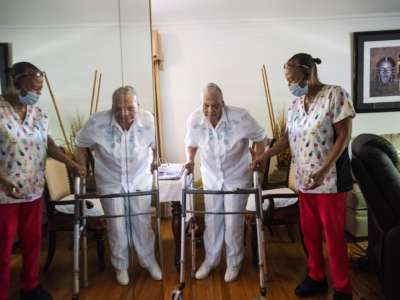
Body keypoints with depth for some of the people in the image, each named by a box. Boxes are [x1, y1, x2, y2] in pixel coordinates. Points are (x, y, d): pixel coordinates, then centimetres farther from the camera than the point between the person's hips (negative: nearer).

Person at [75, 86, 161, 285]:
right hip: (110, 182, 0)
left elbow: (156, 144, 0)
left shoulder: (148, 120, -20)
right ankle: (121, 265, 35)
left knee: (142, 223, 12)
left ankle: (149, 261, 36)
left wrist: (154, 161, 6)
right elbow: (81, 143, -4)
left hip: (140, 180, 1)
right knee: (116, 226, 10)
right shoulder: (97, 122, -23)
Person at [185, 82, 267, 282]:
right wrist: (190, 160, -12)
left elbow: (261, 137, -8)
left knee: (233, 222, 5)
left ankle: (234, 262, 29)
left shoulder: (240, 117, -24)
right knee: (212, 221, 13)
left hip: (237, 177, -2)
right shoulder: (194, 120, -15)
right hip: (211, 178, 3)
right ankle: (210, 259, 34)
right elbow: (191, 144, 4)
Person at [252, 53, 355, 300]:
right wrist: (265, 155, -2)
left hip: (331, 179, -6)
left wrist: (323, 171, -23)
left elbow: (344, 136, -15)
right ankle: (316, 277, 34)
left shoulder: (335, 95, -10)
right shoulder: (295, 105, 8)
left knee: (334, 235, 4)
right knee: (309, 231, 15)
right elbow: (288, 138, 13)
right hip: (304, 180, 6)